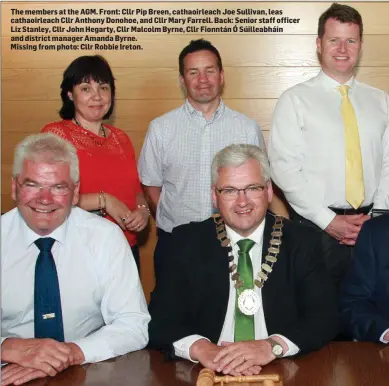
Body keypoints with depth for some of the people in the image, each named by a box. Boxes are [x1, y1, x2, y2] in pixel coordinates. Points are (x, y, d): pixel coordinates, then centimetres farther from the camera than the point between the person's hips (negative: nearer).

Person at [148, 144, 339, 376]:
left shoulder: (301, 242, 1)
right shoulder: (187, 242, 1)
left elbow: (326, 317, -5)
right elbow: (160, 320, -4)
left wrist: (272, 346, -22)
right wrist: (199, 348, -24)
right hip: (210, 372, 0)